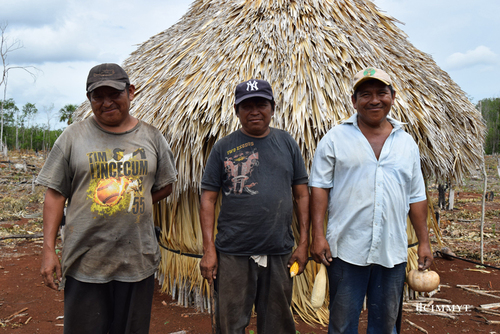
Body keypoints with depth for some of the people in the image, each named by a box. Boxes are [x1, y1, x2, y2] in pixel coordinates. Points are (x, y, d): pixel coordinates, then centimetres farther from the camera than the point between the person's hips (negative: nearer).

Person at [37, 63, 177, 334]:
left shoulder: (151, 137, 4)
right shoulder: (73, 136, 0)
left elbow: (165, 186, 12)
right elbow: (55, 194, 0)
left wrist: (129, 206, -2)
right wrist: (48, 249, -5)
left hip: (138, 260, 1)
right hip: (85, 262, -1)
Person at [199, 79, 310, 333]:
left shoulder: (287, 144, 6)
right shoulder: (224, 148, 0)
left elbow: (301, 195, 7)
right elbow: (208, 199, -1)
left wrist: (304, 243, 2)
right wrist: (208, 250, -7)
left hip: (279, 254, 2)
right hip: (233, 254, -2)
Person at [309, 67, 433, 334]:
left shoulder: (407, 143, 10)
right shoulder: (335, 138, -1)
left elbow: (416, 197, 14)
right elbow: (319, 187, -3)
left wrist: (424, 241, 10)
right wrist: (317, 234, -10)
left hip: (393, 252, 3)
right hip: (346, 249, -3)